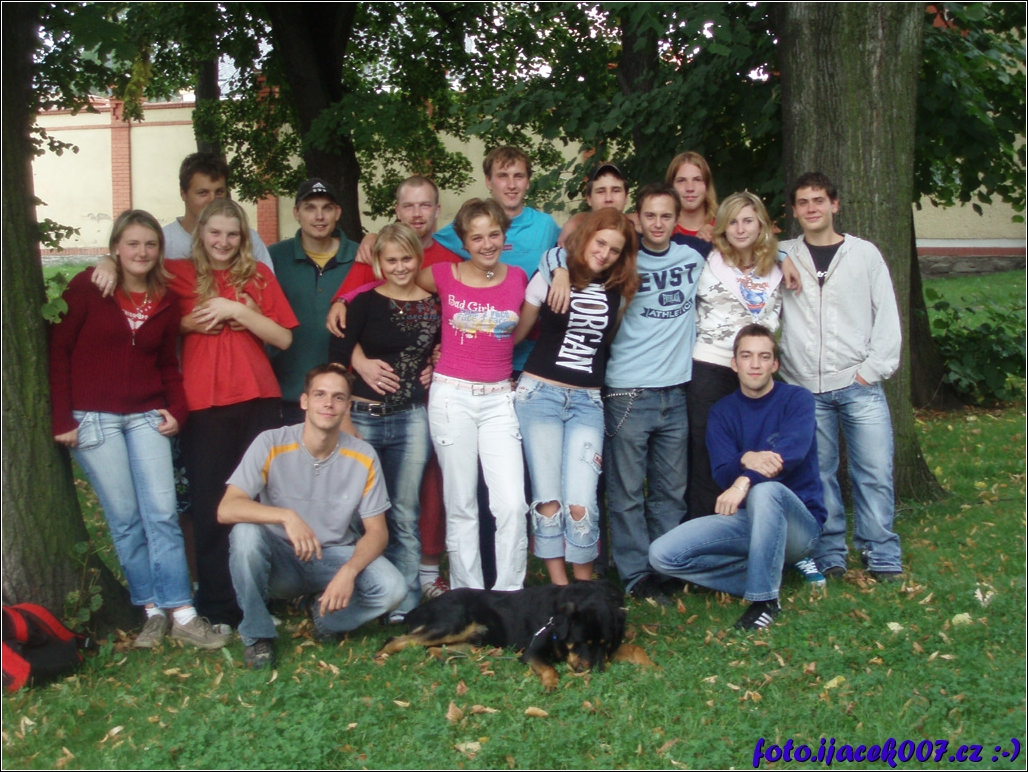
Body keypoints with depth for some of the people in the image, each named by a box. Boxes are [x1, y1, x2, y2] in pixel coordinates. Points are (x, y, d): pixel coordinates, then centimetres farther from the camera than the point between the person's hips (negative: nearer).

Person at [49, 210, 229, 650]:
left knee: (162, 513, -4)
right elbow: (58, 352, -2)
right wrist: (62, 419, -7)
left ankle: (181, 613, -1)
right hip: (94, 418, -3)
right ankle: (152, 610, 9)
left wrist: (176, 409, 1)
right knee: (125, 518, -1)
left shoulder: (165, 301, 9)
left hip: (147, 416, 3)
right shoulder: (87, 287, -2)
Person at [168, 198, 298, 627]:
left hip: (259, 401, 1)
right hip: (204, 404, 0)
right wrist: (188, 324, -7)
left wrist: (237, 310, -9)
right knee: (211, 507, 1)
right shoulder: (179, 274, 8)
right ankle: (218, 609, 11)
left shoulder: (258, 275, 9)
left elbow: (283, 338, 3)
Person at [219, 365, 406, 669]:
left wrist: (348, 572, -26)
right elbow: (226, 510, -25)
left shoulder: (363, 457, -10)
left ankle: (324, 612, 7)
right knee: (246, 531, -33)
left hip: (336, 558, 2)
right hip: (281, 562, -1)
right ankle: (257, 635, -12)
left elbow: (377, 531, -6)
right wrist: (287, 516, -41)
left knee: (392, 589, -26)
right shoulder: (271, 444, -15)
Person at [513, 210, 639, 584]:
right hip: (539, 392, -2)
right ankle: (560, 587, 9)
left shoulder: (620, 289, 9)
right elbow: (517, 332, 5)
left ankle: (584, 588, 10)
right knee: (548, 500, -2)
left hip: (587, 401, 2)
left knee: (581, 503, -8)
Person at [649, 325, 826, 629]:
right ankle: (766, 575, -5)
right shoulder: (722, 412, 6)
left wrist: (745, 480, -37)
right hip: (745, 520, 4)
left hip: (799, 521, -4)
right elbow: (722, 474, -8)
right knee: (662, 554, -16)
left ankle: (765, 598, -26)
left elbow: (793, 451, -23)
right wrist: (745, 460, -31)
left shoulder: (797, 399, -3)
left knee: (765, 490, -39)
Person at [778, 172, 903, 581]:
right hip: (805, 388, 1)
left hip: (859, 384, -1)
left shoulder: (864, 253, 8)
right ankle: (829, 557, 13)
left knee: (875, 471, -5)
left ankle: (882, 557, 5)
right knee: (817, 475, 3)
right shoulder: (782, 256, 9)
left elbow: (887, 314, 5)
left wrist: (873, 367, -3)